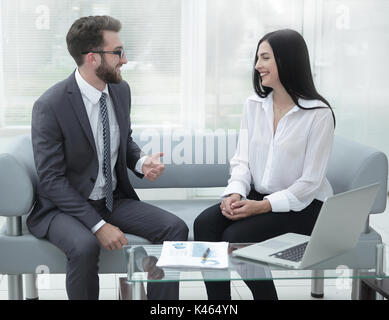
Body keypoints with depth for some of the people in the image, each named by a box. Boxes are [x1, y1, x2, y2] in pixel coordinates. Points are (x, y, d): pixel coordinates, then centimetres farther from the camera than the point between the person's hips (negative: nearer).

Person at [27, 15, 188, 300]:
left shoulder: (121, 89, 0)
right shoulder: (50, 106, -19)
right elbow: (51, 180, -18)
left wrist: (141, 163, -8)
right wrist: (98, 225, -24)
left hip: (114, 200, 6)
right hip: (64, 206, -6)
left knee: (176, 228, -13)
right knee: (85, 247, -36)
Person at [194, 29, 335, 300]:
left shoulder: (319, 114, -11)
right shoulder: (254, 105, 8)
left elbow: (310, 181, -13)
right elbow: (242, 160, 5)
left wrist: (264, 206, -20)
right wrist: (235, 193, -15)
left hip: (301, 205, -5)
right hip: (256, 196, 6)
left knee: (235, 236, -26)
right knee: (204, 224, -20)